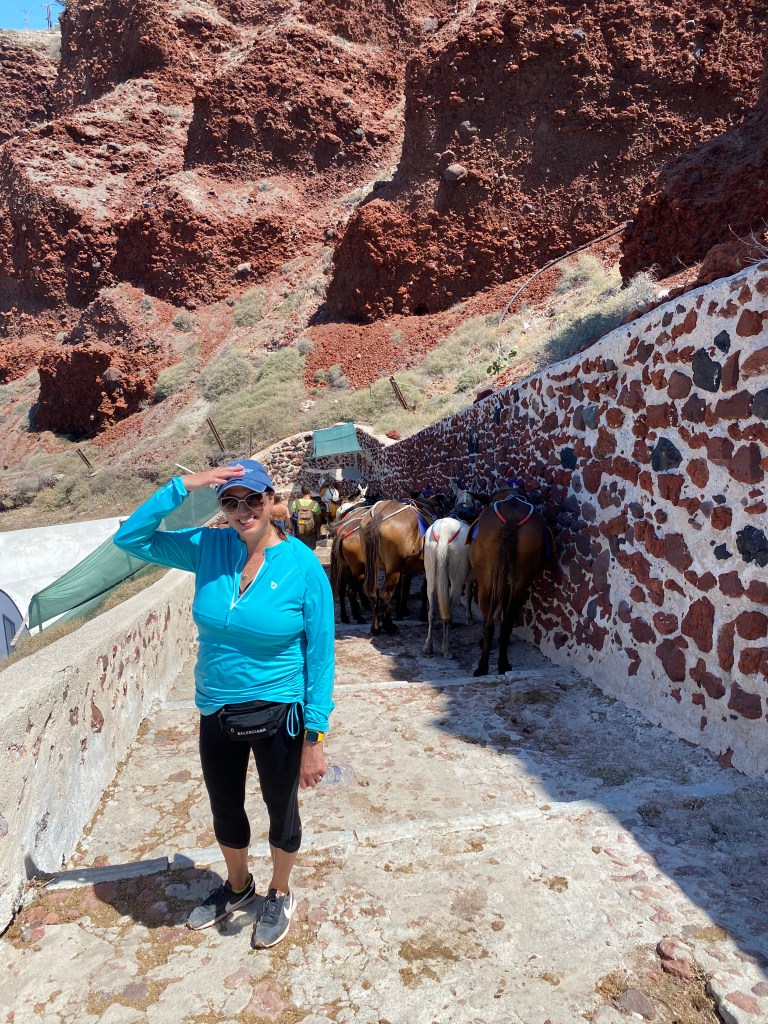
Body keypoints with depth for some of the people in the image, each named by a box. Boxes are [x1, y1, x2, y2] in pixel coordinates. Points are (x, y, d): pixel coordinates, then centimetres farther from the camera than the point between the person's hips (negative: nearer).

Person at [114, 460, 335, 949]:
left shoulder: (304, 566, -19)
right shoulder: (209, 548, -8)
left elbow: (320, 657, -15)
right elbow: (131, 537, -6)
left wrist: (314, 739, -14)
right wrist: (182, 486, -19)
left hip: (278, 715, -4)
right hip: (216, 713, 4)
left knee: (281, 809, 20)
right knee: (225, 811, 26)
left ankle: (280, 894, 50)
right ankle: (237, 886, 56)